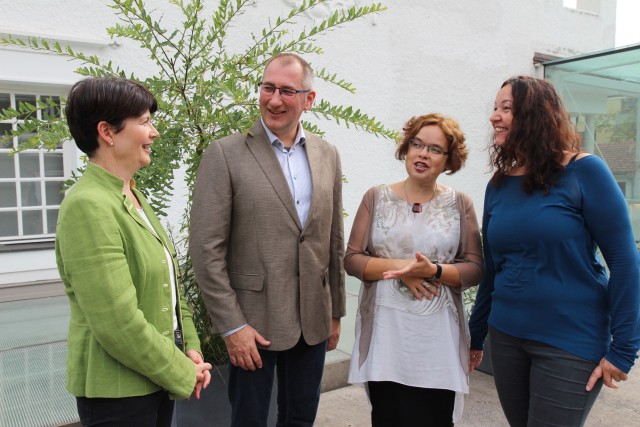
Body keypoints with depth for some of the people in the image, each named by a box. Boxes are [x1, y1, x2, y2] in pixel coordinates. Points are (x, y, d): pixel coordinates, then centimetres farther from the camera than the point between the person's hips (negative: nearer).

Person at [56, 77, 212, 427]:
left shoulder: (132, 196, 6)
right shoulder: (88, 205, -21)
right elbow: (119, 324, -24)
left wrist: (190, 347, 1)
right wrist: (182, 373, -13)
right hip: (117, 389, -8)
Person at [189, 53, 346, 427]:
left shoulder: (327, 155, 5)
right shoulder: (226, 154, -9)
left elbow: (334, 241, 9)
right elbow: (207, 250, -11)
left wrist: (336, 312, 11)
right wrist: (232, 326, -12)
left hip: (313, 320, 4)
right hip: (254, 320, -4)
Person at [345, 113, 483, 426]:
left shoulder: (460, 204, 3)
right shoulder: (376, 198, 3)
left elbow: (475, 268, 0)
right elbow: (351, 259, 0)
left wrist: (433, 271, -17)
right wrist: (398, 266, -14)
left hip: (437, 336, 0)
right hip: (384, 332, 0)